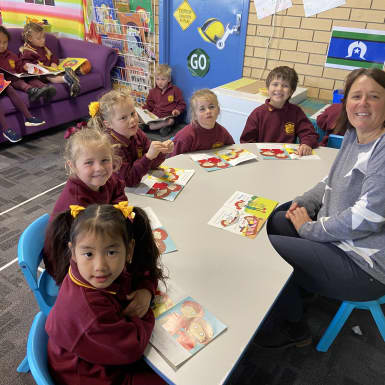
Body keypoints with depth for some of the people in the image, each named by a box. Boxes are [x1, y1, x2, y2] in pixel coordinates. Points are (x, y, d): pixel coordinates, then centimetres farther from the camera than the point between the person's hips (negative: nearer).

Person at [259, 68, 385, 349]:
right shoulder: (353, 135, 5)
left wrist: (310, 228, -15)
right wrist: (304, 203, -1)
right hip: (335, 233, 9)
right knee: (271, 221, 10)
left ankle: (296, 329, 15)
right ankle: (294, 294, 29)